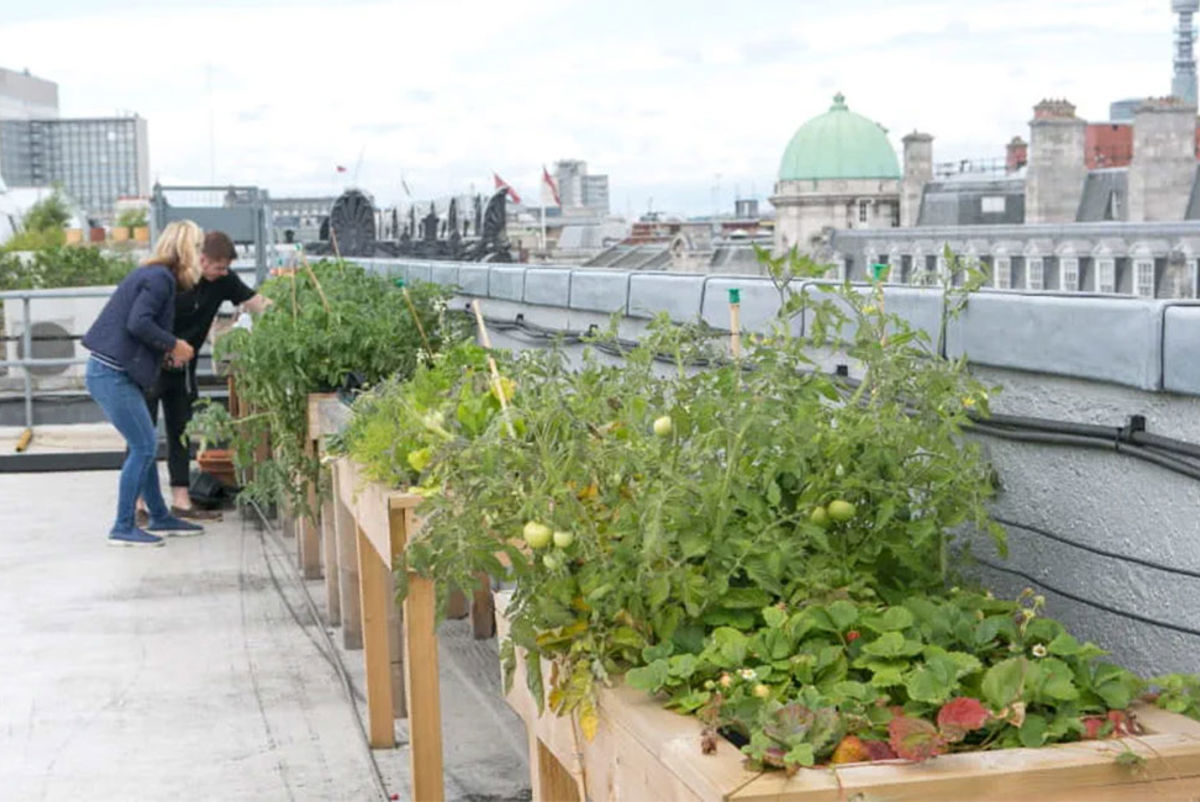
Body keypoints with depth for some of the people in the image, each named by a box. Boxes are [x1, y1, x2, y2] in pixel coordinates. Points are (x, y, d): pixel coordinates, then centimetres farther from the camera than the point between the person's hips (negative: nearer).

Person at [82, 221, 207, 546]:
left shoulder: (151, 274, 16)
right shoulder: (160, 278, -13)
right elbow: (137, 323, -23)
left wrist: (167, 349, 12)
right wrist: (173, 345, -11)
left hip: (108, 371, 10)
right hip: (113, 375, -10)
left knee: (145, 445, 16)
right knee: (143, 447, -5)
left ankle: (160, 518, 25)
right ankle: (123, 528, 1)